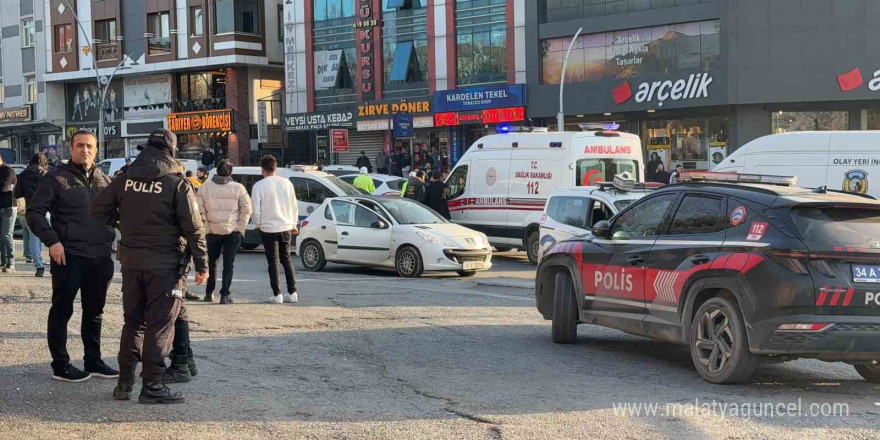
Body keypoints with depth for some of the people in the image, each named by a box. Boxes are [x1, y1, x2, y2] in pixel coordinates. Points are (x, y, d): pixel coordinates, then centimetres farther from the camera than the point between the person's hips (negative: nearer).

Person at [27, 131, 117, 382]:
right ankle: (60, 365, 8)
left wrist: (110, 242, 9)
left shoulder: (104, 181, 12)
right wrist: (52, 241, -16)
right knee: (62, 310, 2)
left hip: (100, 257, 6)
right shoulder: (57, 178, -4)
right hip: (68, 257, -5)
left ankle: (93, 361, 24)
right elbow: (34, 211, -6)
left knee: (95, 312, 13)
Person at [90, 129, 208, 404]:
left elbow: (99, 209, 7)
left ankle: (125, 382, 16)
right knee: (160, 324, 0)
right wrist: (202, 265, -4)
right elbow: (193, 228, -10)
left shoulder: (125, 179, 3)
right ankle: (152, 386, 0)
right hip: (164, 264, -5)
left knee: (133, 321, 15)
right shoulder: (178, 184, -10)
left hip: (131, 261, 5)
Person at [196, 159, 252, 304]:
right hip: (232, 232, -1)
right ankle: (225, 294, -3)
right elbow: (246, 209, -5)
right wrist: (241, 227, 0)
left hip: (213, 231, 1)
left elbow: (200, 209, -2)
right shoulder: (238, 188, -4)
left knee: (211, 262, 18)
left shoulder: (206, 187, -1)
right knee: (229, 263, 4)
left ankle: (209, 293, 21)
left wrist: (206, 225, 3)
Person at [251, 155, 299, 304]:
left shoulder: (259, 185, -10)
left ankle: (277, 294, 0)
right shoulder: (287, 183, 3)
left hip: (268, 227, -4)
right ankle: (292, 292, 11)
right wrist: (294, 224, 20)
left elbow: (256, 209, -10)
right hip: (286, 227, 4)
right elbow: (294, 206, 9)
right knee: (286, 259, 14)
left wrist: (258, 224, 7)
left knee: (273, 261, 2)